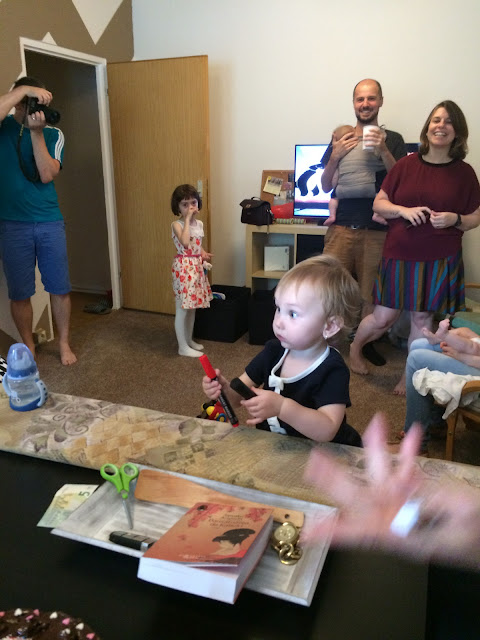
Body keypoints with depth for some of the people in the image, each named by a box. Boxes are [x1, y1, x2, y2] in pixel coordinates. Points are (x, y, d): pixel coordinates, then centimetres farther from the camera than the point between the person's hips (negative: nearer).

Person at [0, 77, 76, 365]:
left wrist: (37, 132, -15)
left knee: (60, 288, 6)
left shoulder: (53, 134, 4)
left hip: (50, 223, 1)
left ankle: (64, 343, 25)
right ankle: (29, 346, 25)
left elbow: (47, 175, -10)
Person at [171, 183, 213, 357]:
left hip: (197, 267, 8)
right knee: (182, 309, -1)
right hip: (184, 267, -8)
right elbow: (185, 242, -31)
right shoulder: (177, 224, -12)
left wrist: (204, 254, 1)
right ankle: (183, 347, 8)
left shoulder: (199, 223, 9)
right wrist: (187, 219, -23)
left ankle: (189, 340, 30)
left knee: (192, 306, 16)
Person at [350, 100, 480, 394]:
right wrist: (404, 210, -15)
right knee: (384, 317, 3)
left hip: (440, 260, 0)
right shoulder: (406, 164, 1)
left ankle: (410, 376, 23)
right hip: (400, 256, 0)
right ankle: (355, 347, 33)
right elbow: (378, 203, 3)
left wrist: (455, 219, -15)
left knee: (422, 318, 7)